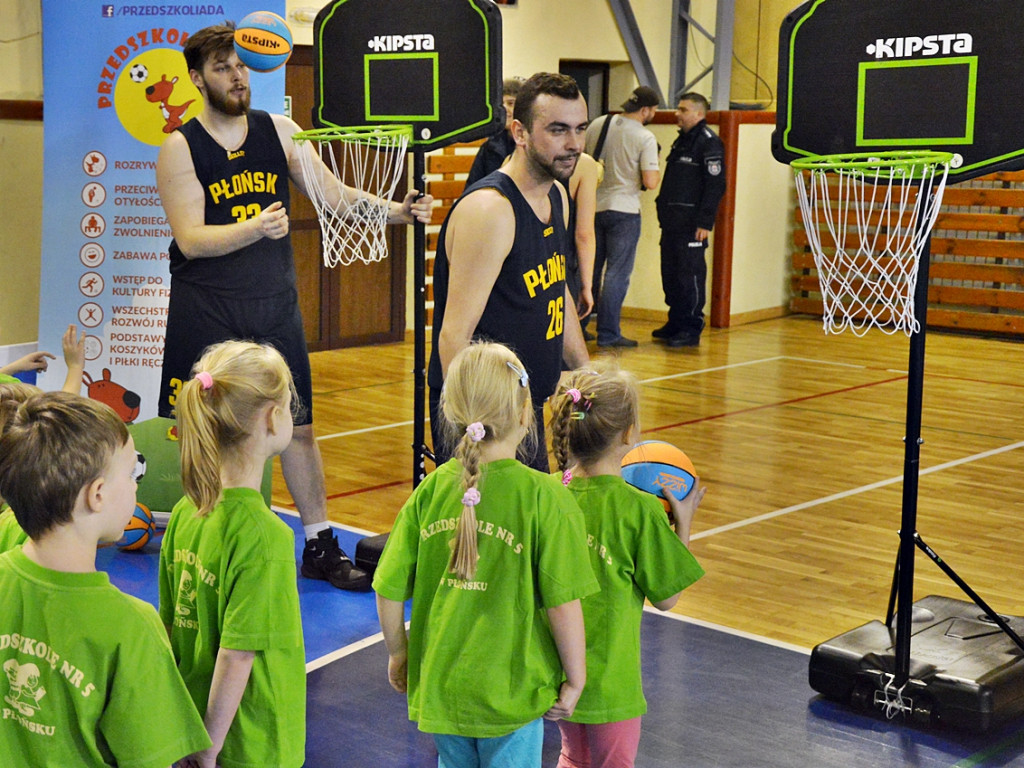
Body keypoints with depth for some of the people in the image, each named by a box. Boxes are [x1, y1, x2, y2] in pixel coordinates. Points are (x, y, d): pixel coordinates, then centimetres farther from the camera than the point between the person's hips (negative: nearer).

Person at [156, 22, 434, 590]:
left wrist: (395, 211, -15)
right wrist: (255, 228, -33)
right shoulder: (180, 148, -7)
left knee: (297, 427, 6)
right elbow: (191, 240, -16)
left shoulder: (277, 131, 4)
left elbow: (335, 193, 1)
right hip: (206, 311, -3)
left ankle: (319, 548, 16)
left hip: (275, 306, 3)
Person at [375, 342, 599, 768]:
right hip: (512, 689, -3)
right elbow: (563, 604, -16)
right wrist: (574, 679, -2)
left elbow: (389, 591, -3)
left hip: (439, 684, 4)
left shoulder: (432, 489, -6)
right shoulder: (544, 496, -17)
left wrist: (398, 653, 15)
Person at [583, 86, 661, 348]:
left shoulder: (597, 125, 3)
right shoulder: (645, 138, -13)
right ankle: (608, 334, 3)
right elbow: (649, 182, -16)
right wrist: (656, 172, 4)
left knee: (589, 269, 16)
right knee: (617, 274, 1)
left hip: (593, 206, 5)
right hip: (623, 210, -5)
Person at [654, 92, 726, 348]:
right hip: (672, 221, 9)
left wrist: (705, 222, -19)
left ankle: (691, 329, -2)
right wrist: (664, 210, 16)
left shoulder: (709, 143, -9)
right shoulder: (681, 140, 20)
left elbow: (716, 186, -15)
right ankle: (675, 324, 20)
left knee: (690, 274, -7)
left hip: (691, 224, -9)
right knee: (670, 273, 11)